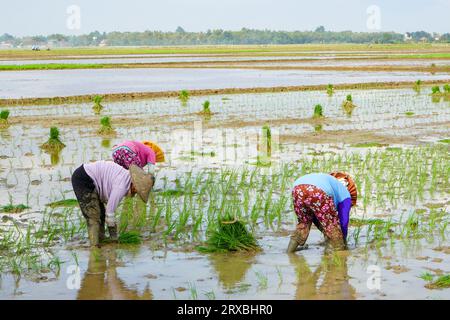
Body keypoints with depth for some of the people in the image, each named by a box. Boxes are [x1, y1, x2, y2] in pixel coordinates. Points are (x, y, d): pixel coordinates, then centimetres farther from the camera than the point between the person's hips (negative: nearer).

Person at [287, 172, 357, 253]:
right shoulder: (345, 194, 27)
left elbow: (315, 218, 46)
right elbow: (343, 221, 24)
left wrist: (326, 233, 51)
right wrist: (343, 242, 40)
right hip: (318, 192, -6)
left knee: (303, 223, 28)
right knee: (331, 224, 15)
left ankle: (290, 250, 28)